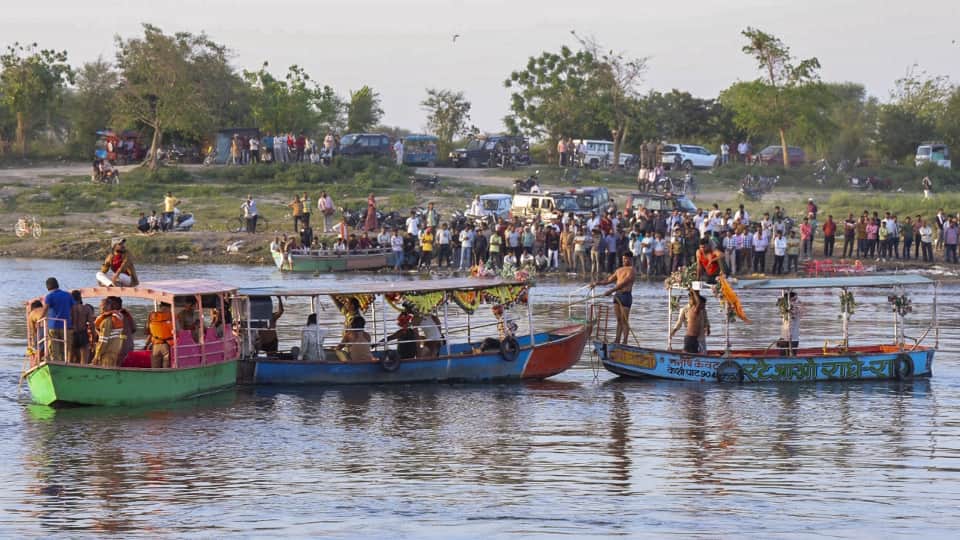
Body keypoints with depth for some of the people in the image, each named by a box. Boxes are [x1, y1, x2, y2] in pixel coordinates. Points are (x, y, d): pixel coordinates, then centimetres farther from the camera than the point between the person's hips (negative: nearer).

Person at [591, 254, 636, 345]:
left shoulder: (631, 271, -8)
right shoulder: (619, 270, 19)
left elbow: (623, 284, -20)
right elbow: (609, 280, 24)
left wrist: (611, 291, -26)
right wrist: (597, 283, 11)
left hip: (626, 295, -8)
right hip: (617, 295, 8)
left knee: (624, 320, -6)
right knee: (619, 320, 10)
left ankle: (624, 342, -5)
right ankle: (617, 341, 12)